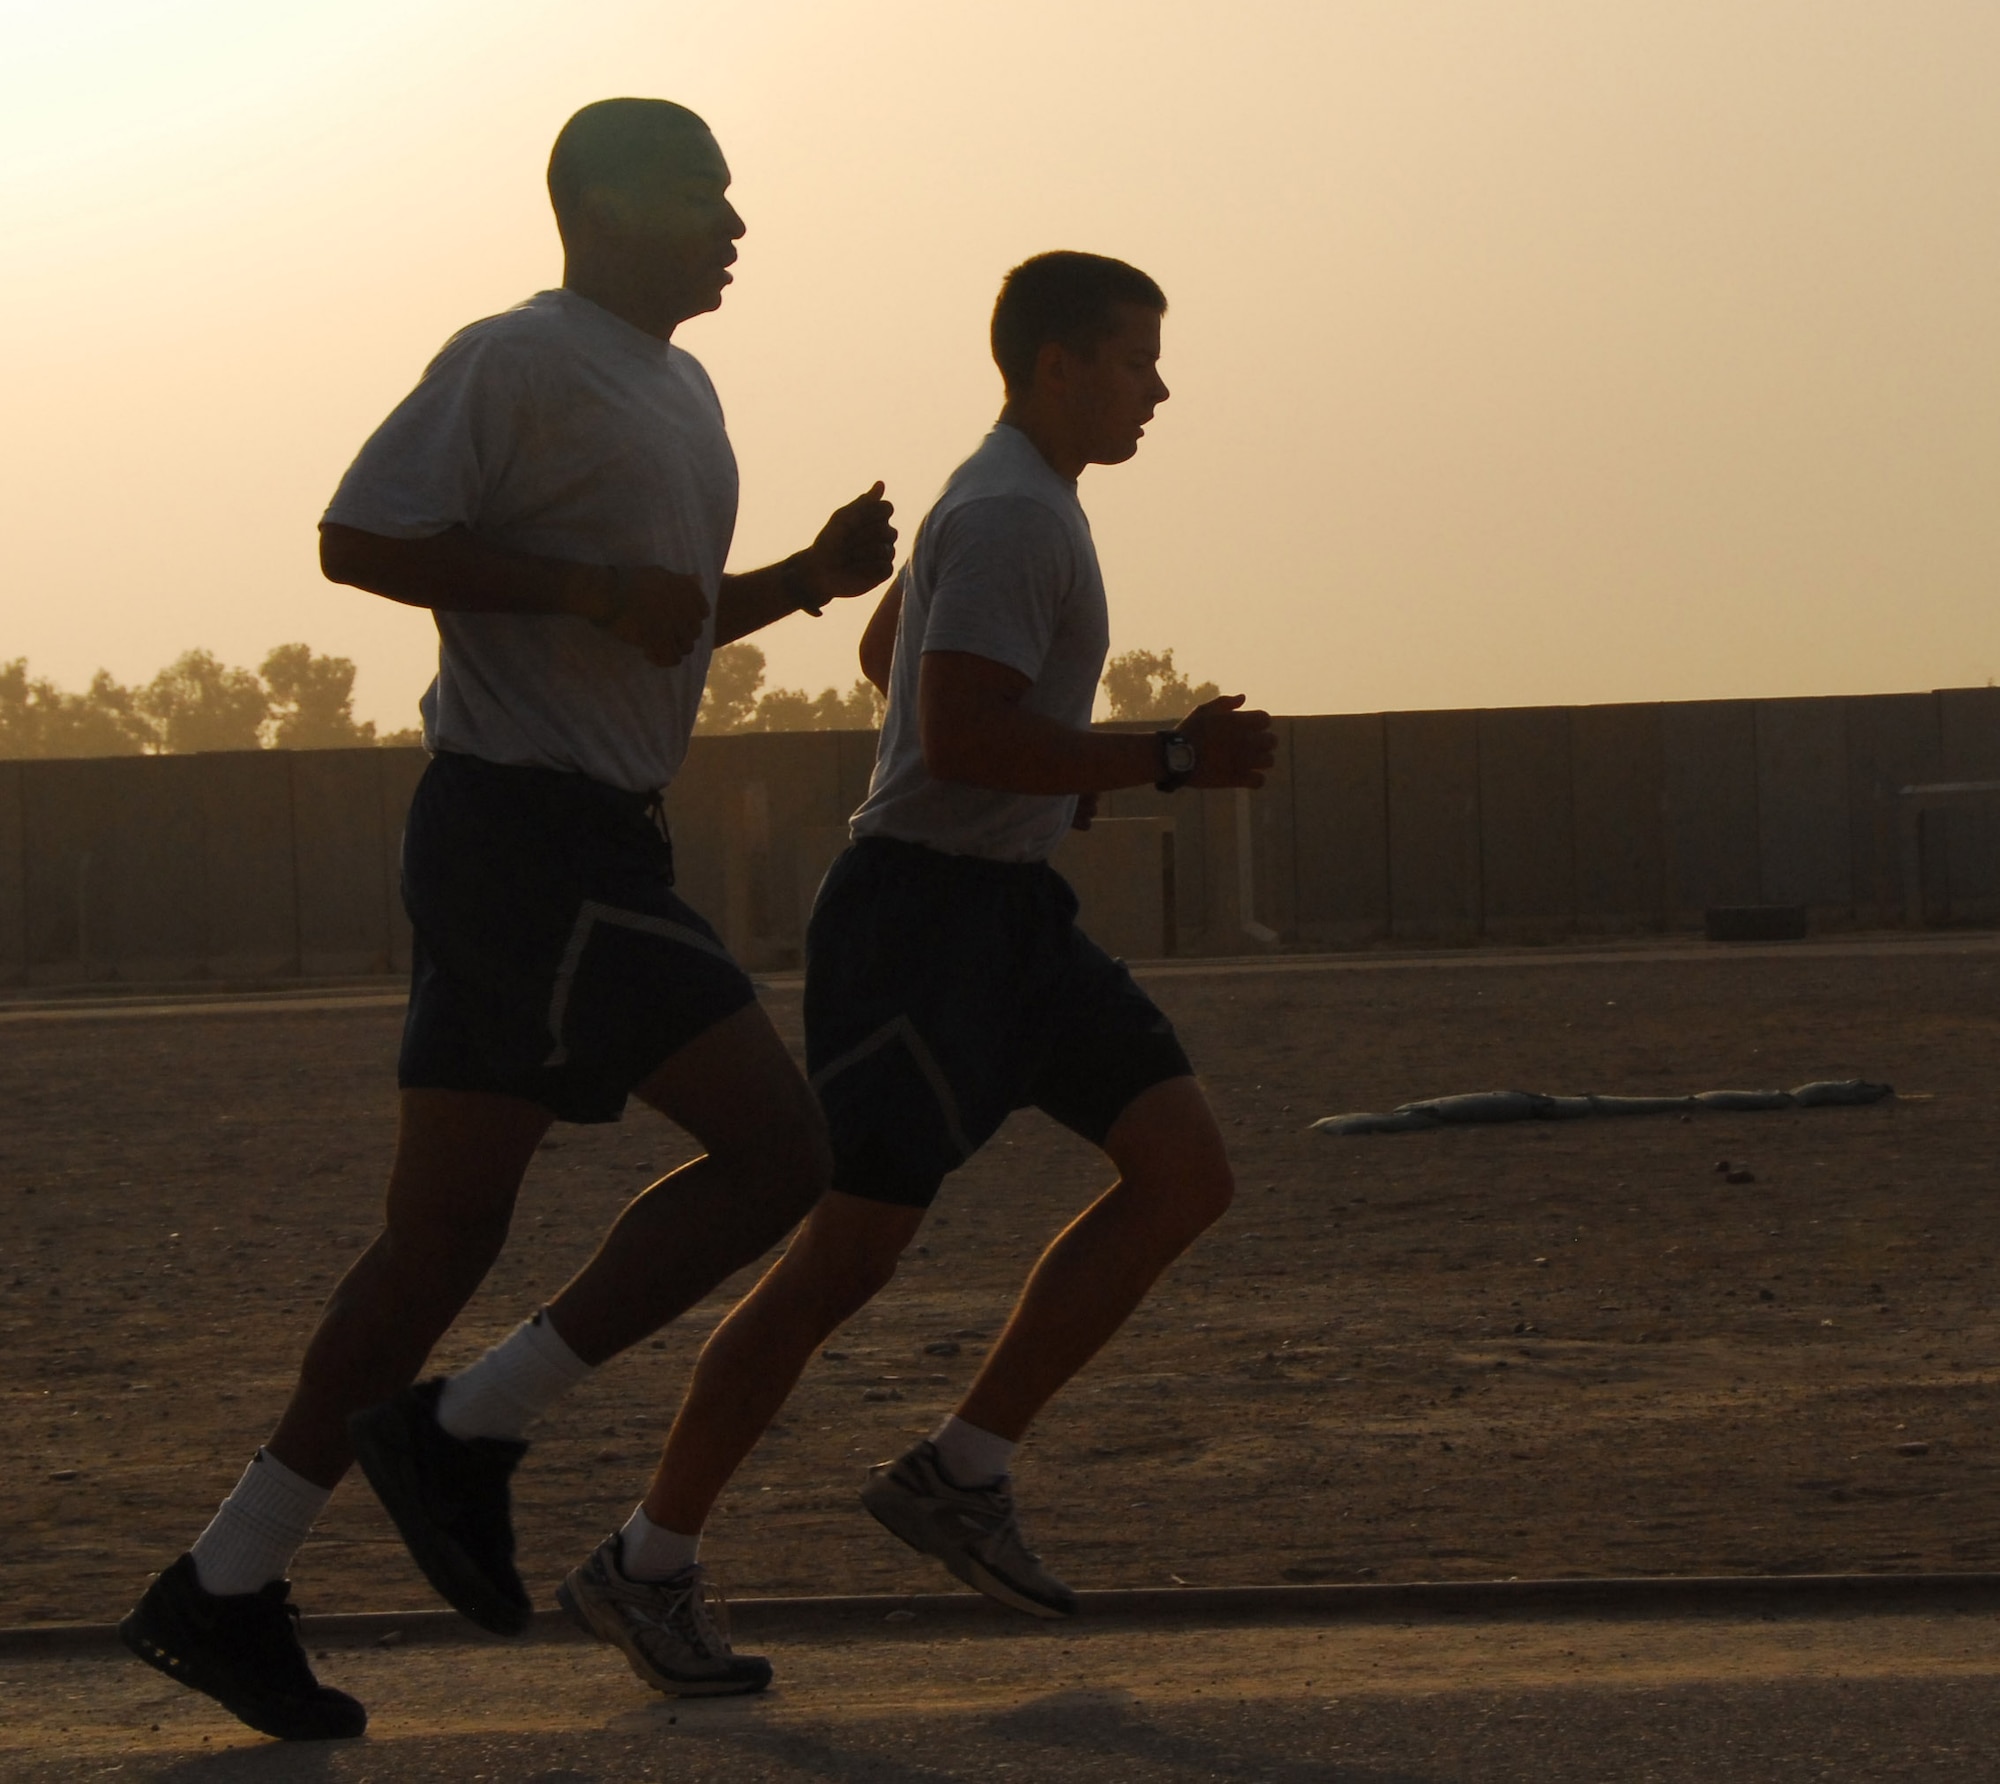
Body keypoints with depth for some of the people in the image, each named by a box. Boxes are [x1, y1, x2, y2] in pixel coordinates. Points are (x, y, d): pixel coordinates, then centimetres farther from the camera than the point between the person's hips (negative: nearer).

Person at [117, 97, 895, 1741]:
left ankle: (226, 1593, 10)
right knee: (778, 1151, -11)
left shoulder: (677, 390, 21)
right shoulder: (519, 362, -9)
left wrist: (811, 576, 14)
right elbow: (361, 538, -17)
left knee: (445, 1236, 8)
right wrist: (590, 589, -20)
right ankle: (470, 1432, -5)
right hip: (529, 824, -10)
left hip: (585, 847, 10)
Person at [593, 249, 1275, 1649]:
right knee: (849, 1255, -10)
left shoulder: (1015, 502, 18)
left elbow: (886, 648, 33)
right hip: (926, 908, -10)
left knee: (1187, 1171, -1)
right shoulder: (1011, 516, -15)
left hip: (1013, 908, 10)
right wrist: (1170, 761, -22)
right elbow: (960, 735, -25)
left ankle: (959, 1476, 1)